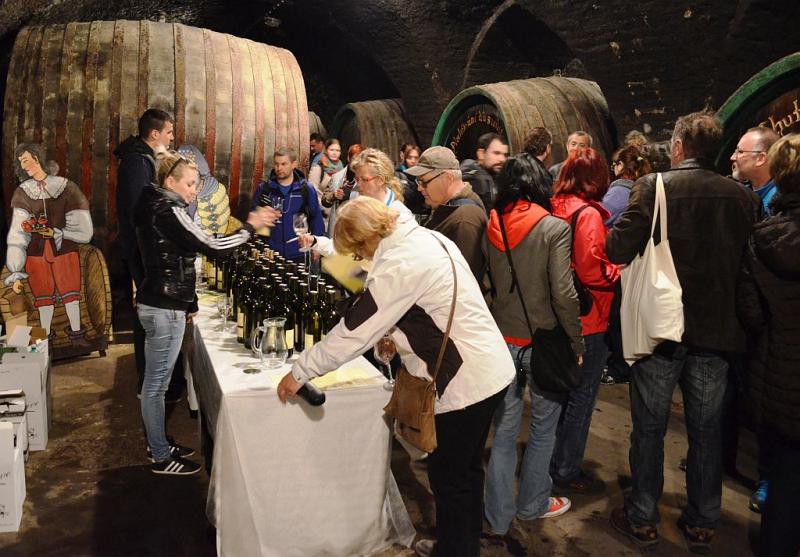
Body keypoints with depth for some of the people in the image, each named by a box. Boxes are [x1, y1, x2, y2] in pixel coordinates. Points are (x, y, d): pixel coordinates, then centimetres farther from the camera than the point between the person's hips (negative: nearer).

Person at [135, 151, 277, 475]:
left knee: (156, 382, 18)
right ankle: (161, 458, 12)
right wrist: (250, 227, -13)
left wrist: (187, 303, 20)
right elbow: (213, 248, -23)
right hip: (164, 310, -10)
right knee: (156, 384, 1)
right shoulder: (169, 212, -18)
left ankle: (159, 445, 31)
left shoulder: (156, 208, 14)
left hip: (161, 305, 10)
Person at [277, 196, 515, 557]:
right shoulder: (429, 237, 7)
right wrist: (398, 334, 11)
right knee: (466, 472, 24)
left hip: (465, 384, -10)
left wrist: (300, 372, -9)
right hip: (491, 370, 10)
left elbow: (354, 330, -19)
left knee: (449, 481, 8)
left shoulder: (399, 265, -22)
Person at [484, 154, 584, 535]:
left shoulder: (491, 227, -1)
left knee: (504, 429, 13)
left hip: (501, 339, 4)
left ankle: (499, 516, 23)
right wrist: (577, 344, -6)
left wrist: (492, 329, 14)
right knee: (543, 426, 17)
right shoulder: (554, 228, -13)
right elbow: (563, 294, -17)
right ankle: (532, 503, 33)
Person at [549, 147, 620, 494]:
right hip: (589, 321, -8)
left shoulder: (556, 209, 3)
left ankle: (555, 460, 35)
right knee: (582, 396, 6)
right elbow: (591, 271, -23)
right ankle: (567, 470, 18)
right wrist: (620, 274, -7)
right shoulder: (588, 214, -18)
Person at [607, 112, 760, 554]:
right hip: (716, 331, 3)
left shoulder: (653, 186, -12)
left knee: (649, 428, 11)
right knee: (706, 430, 15)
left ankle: (642, 519, 23)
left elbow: (618, 250, -18)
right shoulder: (743, 196, -2)